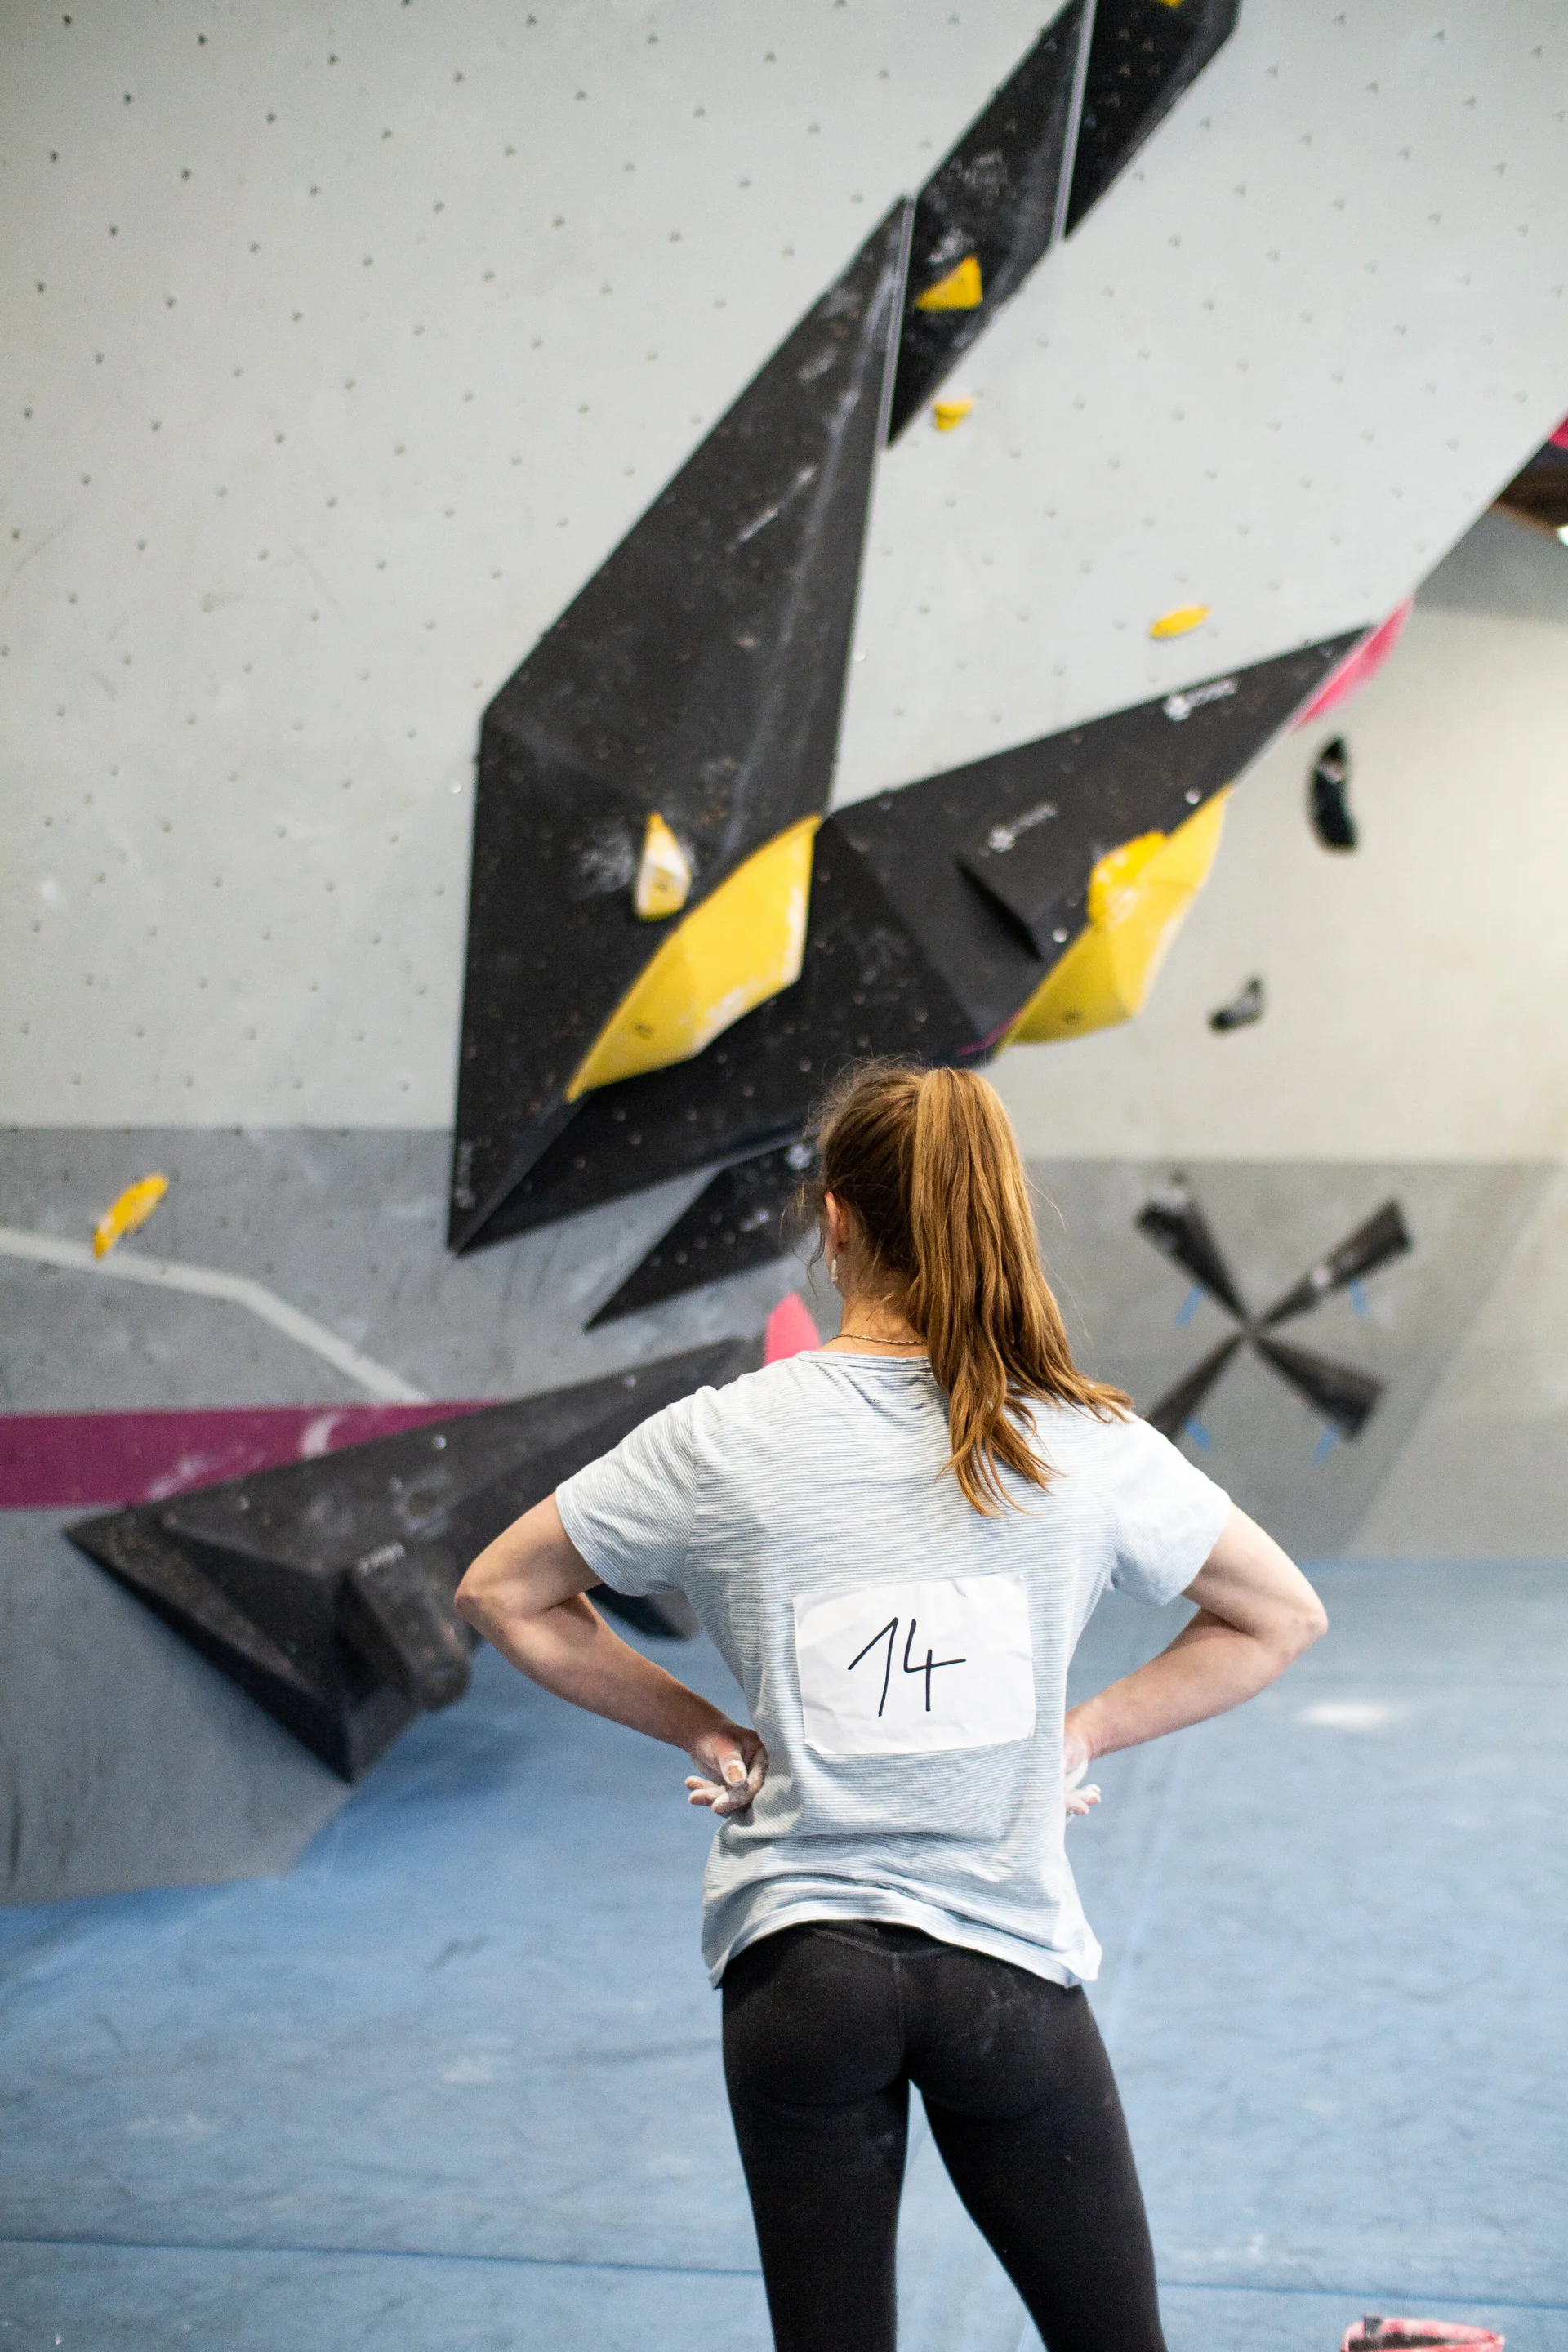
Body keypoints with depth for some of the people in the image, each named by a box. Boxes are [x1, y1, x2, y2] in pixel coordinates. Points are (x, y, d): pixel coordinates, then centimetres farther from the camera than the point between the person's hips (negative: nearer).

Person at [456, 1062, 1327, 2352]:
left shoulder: (725, 1439, -7)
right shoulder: (1088, 1443, -6)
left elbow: (501, 1593, 3)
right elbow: (1283, 1616, 5)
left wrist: (699, 1725, 6)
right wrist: (1088, 1732, 7)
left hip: (796, 1965, 0)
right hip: (1013, 1967, 0)